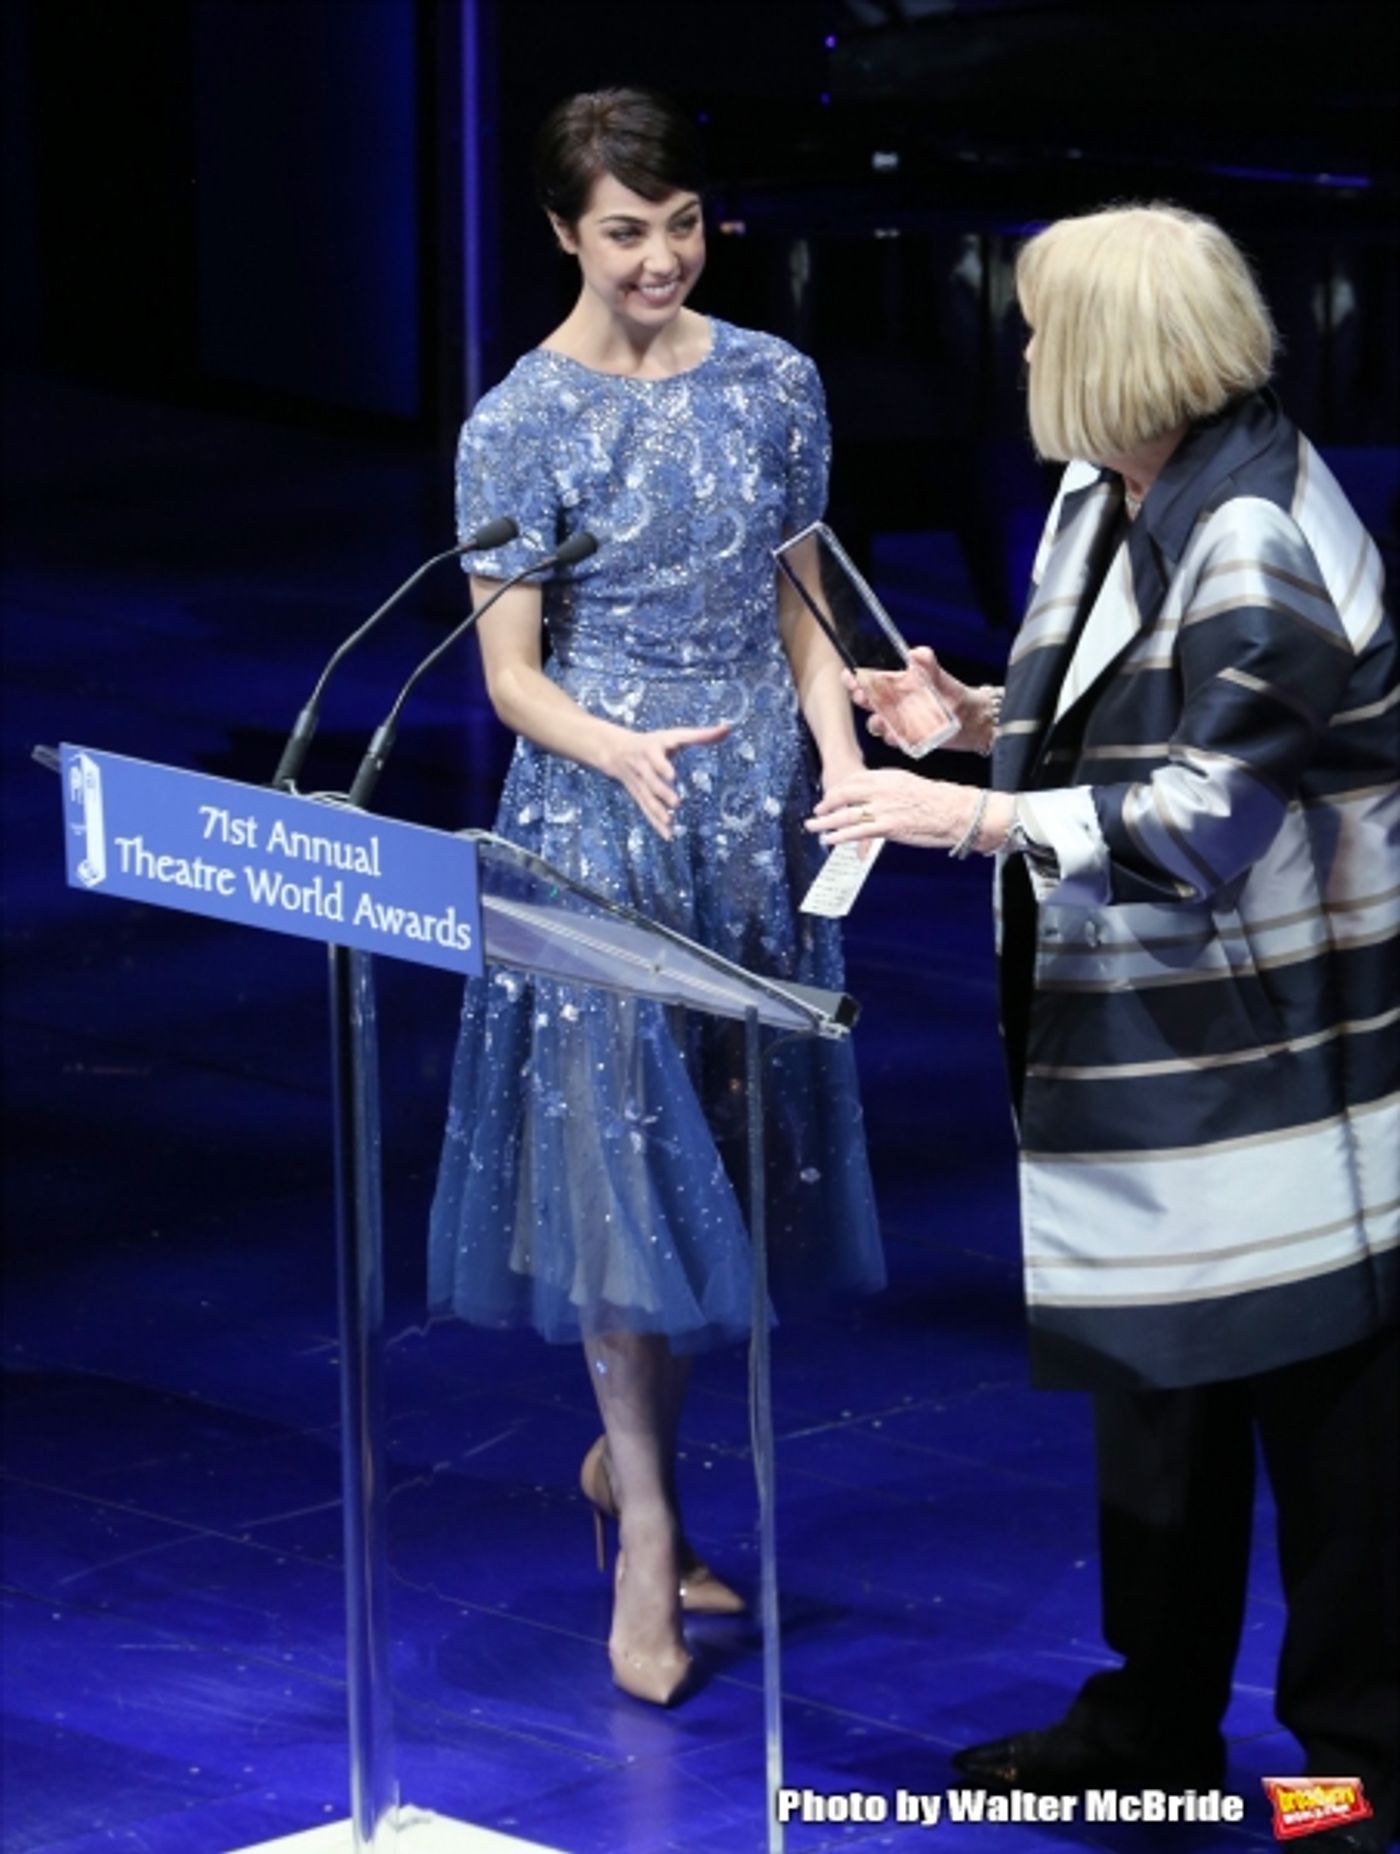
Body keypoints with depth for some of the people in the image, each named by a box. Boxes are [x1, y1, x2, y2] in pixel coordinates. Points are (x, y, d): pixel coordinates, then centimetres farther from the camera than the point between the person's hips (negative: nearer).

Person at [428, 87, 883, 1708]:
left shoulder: (772, 384, 2)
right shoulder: (521, 425, -9)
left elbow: (798, 609, 10)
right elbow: (510, 675, -9)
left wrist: (842, 758, -5)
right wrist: (623, 754, -28)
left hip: (756, 817, 4)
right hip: (600, 830, -4)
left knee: (733, 1161, 10)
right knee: (622, 1164, -3)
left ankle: (627, 1456, 29)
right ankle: (647, 1544, 3)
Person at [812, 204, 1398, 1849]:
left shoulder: (1252, 540, -20)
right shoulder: (1107, 501, 8)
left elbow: (1211, 815, -23)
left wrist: (979, 820, -23)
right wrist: (985, 716, 8)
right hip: (1146, 1035, 10)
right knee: (1147, 1374, 16)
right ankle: (1158, 1721, 28)